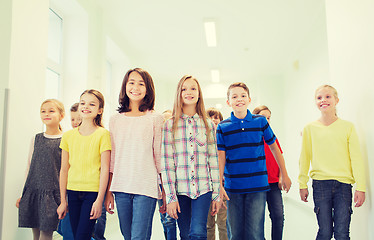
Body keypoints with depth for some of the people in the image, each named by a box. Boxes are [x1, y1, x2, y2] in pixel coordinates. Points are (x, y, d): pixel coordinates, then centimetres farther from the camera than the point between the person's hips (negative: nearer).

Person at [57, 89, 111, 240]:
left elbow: (105, 169, -8)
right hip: (73, 192, 4)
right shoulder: (68, 135, 7)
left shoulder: (103, 134, -5)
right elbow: (64, 170, 9)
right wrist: (63, 201, 10)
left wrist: (99, 200, -11)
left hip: (93, 192, -4)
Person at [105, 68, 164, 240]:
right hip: (120, 187, 4)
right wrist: (108, 192, 11)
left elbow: (159, 156, 2)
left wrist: (165, 193, 1)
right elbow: (111, 158, 12)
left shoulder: (155, 118, 1)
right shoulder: (115, 119, 10)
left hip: (146, 187, -3)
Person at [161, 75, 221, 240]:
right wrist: (170, 196, -7)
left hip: (203, 189, 1)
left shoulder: (208, 124, 6)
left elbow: (213, 160, 8)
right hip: (180, 190, 0)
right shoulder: (170, 124, 1)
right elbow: (166, 162, -2)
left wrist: (216, 194, 6)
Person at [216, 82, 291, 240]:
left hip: (258, 186, -1)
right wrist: (219, 185, -7)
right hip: (233, 187, 1)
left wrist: (284, 175, 16)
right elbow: (221, 157, 1)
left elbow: (274, 147, 12)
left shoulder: (261, 122, 2)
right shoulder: (223, 127, 1)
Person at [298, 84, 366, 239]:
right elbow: (304, 159, 9)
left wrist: (360, 187, -2)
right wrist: (302, 185, 6)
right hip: (320, 184, 0)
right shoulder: (310, 128, 6)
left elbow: (356, 158, 3)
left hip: (343, 184, 0)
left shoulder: (347, 127, 5)